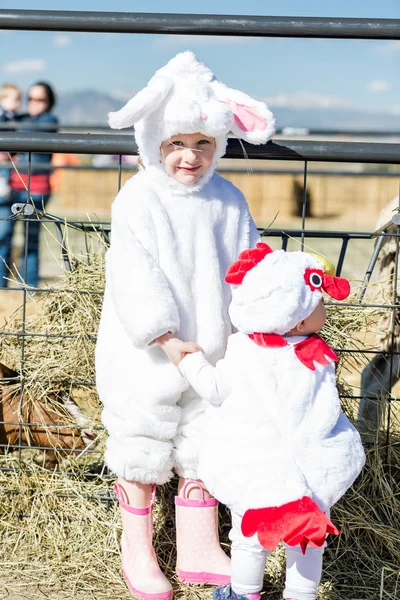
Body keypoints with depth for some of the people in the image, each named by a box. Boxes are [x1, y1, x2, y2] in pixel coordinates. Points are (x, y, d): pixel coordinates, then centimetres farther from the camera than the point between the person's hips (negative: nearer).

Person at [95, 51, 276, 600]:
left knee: (203, 450, 14)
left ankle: (199, 549, 30)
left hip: (210, 353, 5)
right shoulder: (138, 200, -13)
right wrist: (166, 338, -24)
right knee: (143, 451, 9)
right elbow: (135, 277, -19)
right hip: (146, 355, -4)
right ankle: (137, 551, 27)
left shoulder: (228, 199, 1)